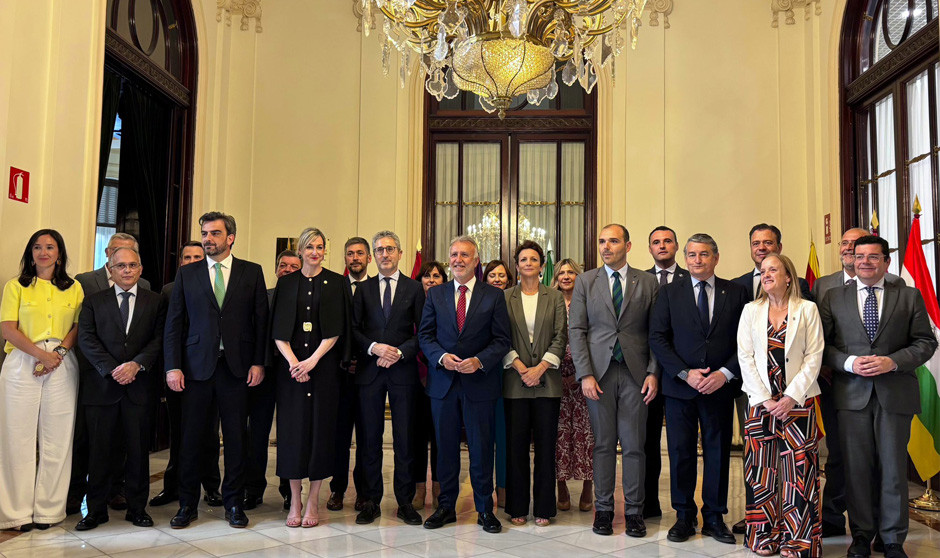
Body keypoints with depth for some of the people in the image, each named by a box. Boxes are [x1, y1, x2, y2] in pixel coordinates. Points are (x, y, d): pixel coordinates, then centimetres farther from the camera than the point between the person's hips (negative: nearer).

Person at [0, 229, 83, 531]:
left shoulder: (74, 288, 13)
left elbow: (79, 327, 7)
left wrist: (59, 352, -10)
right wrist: (41, 354, -12)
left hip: (62, 366, 1)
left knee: (57, 438, 1)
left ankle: (48, 509, 10)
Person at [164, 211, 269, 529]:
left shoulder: (252, 273, 5)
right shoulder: (186, 274, 8)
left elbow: (261, 321, 4)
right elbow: (174, 324, 6)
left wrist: (258, 362, -3)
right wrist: (173, 366, -2)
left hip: (237, 367, -1)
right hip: (197, 366, 1)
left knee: (236, 438, 6)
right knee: (191, 438, 7)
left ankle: (233, 503, 19)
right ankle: (187, 505, 21)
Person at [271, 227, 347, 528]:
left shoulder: (335, 283, 4)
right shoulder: (286, 283, 9)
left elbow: (335, 330, -3)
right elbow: (278, 330, 3)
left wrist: (312, 361, -13)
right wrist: (293, 361, -11)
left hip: (323, 365, -1)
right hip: (291, 364, 1)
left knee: (320, 426, 0)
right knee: (293, 427, 1)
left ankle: (313, 500, 10)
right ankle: (294, 500, 12)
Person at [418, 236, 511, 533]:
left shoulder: (494, 295, 2)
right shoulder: (435, 294, 8)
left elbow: (502, 339, -2)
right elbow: (425, 335, 5)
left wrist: (479, 361, -17)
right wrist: (441, 357, -13)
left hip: (480, 383, -2)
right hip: (443, 382, 2)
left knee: (481, 447, 5)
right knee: (445, 447, 10)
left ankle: (485, 509, 20)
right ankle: (446, 506, 24)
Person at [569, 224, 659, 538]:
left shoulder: (647, 283, 6)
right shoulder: (585, 281, 7)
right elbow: (576, 330, 2)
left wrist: (653, 373, -5)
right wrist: (585, 374, -7)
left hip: (635, 372, 0)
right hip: (599, 371, 0)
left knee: (634, 445, 4)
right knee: (603, 444, 6)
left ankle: (634, 511, 15)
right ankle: (603, 509, 17)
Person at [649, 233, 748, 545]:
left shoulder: (736, 293, 5)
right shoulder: (669, 293, 5)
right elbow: (657, 338, -2)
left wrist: (725, 374, -11)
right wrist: (684, 373, -11)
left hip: (720, 386, 1)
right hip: (679, 387, 0)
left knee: (718, 452, 8)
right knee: (680, 452, 5)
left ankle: (714, 518, 21)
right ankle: (684, 517, 18)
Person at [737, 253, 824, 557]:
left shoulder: (808, 309, 4)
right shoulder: (751, 310, 9)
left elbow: (814, 356, -1)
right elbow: (745, 357, 3)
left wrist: (791, 397, -10)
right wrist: (765, 399, -6)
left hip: (798, 401, -1)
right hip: (761, 401, 2)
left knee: (798, 470, -2)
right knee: (762, 469, 4)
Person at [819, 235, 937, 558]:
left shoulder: (909, 296, 7)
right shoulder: (834, 298, 8)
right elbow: (822, 344, 5)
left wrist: (893, 361, -12)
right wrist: (849, 362, -12)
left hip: (895, 394, 0)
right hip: (852, 394, 0)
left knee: (894, 468, 6)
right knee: (857, 467, 6)